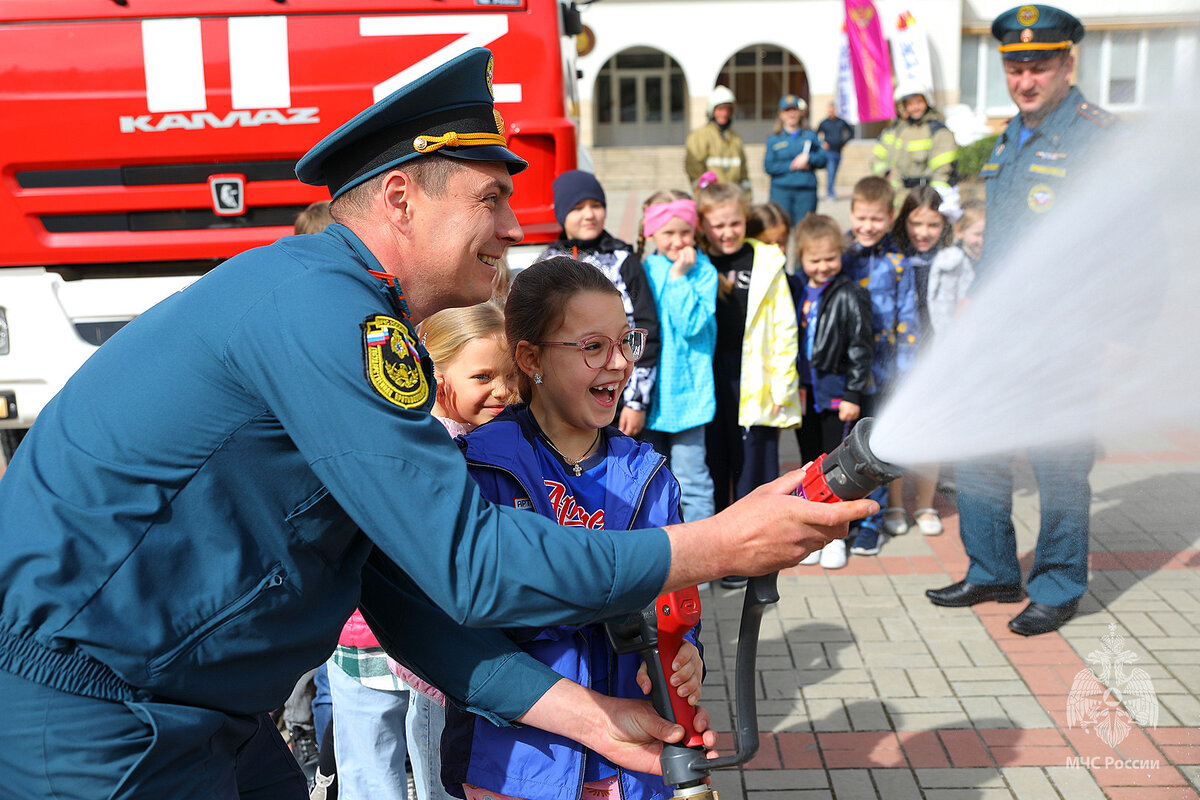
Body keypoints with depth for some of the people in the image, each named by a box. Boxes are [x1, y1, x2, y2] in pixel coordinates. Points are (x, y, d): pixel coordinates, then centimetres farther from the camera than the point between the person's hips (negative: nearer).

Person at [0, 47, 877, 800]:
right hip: (88, 723, -9)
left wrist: (583, 715, 2)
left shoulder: (366, 328, 8)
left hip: (198, 713, 9)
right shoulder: (318, 303, -23)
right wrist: (722, 545, -19)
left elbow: (407, 587, 6)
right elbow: (471, 567, -26)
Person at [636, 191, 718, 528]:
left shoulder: (703, 271, -5)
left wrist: (679, 277, -17)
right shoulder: (644, 270, 5)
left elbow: (692, 325, -18)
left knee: (690, 475, -2)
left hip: (686, 389, -4)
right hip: (648, 388, 4)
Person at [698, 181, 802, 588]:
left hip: (753, 382, -1)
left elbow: (784, 327, 1)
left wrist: (780, 385, -3)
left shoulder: (766, 263, 2)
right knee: (711, 463, 10)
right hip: (706, 380, 2)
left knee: (751, 462, 3)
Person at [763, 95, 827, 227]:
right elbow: (768, 166, -3)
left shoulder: (810, 136, 13)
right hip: (781, 191, -1)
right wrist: (792, 165, -9)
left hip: (806, 191, 1)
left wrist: (809, 158, -11)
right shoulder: (773, 139, 8)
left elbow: (823, 159, 8)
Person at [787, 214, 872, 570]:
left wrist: (853, 395, -10)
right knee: (810, 463, 12)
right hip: (803, 391, 4)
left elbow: (861, 349, -8)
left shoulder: (850, 296, -9)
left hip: (838, 391, -4)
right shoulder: (794, 290, 4)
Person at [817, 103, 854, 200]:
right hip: (828, 151, -4)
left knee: (833, 173, 10)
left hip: (838, 151, 4)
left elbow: (851, 132, 19)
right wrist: (822, 144, -12)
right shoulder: (824, 123, -2)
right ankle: (831, 193, -10)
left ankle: (829, 192, 22)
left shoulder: (841, 122, 6)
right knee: (830, 172, -13)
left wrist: (845, 142, 9)